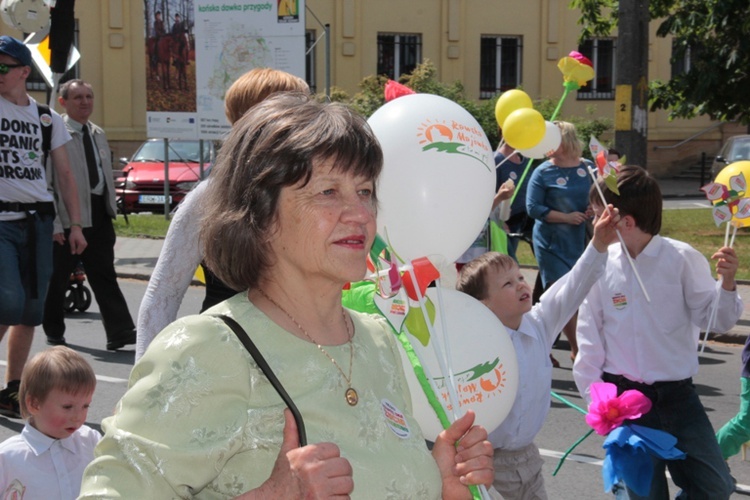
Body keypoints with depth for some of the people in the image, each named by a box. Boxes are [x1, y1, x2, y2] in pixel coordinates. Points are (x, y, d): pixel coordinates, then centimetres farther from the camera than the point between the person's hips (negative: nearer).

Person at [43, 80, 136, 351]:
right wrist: (54, 223, -17)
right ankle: (54, 332, 21)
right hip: (67, 219, -6)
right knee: (56, 279, 7)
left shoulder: (98, 134, 15)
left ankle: (120, 331, -4)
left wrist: (111, 207, 14)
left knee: (105, 276, 1)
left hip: (99, 215, 6)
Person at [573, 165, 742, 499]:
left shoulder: (682, 259, -10)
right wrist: (594, 396, 1)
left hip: (677, 394, 0)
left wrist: (727, 283, -23)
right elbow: (590, 336, 1)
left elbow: (715, 321, -6)